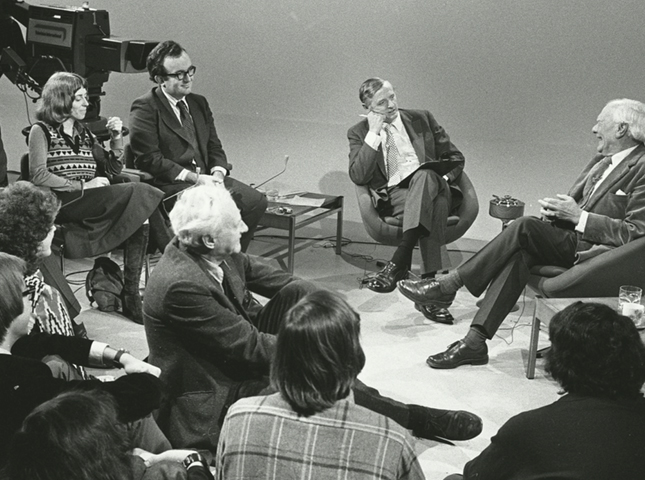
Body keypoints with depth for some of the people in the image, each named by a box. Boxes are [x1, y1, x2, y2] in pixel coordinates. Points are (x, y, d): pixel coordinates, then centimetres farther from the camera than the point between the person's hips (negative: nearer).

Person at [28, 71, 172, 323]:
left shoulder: (83, 133, 23)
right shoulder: (42, 131, 4)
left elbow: (113, 169, 24)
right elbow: (38, 176, -8)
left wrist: (116, 138, 6)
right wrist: (83, 186, -14)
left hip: (89, 203, 6)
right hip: (63, 204, -6)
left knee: (139, 225, -24)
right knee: (140, 192, -24)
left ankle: (131, 299, -25)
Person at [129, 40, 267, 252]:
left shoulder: (199, 103, 18)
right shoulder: (145, 108, -5)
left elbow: (214, 148, 18)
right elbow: (149, 159, -13)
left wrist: (218, 173, -6)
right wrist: (193, 177, -17)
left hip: (206, 179, 7)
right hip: (169, 186, -7)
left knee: (255, 201, -15)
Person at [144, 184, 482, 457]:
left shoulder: (207, 253, -6)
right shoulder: (180, 285, -31)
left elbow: (265, 276, 5)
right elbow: (250, 347, -26)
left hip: (237, 359, 10)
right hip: (207, 406, -9)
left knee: (299, 294, -6)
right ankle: (416, 420, -3)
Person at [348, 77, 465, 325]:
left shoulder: (422, 119, 18)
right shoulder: (359, 133, 13)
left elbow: (455, 158, 20)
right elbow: (358, 177, -3)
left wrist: (443, 179, -3)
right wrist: (373, 134, -6)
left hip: (435, 188, 2)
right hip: (392, 197, -1)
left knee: (425, 176, -38)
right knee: (435, 205, -37)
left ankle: (399, 263, -47)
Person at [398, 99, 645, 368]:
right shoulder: (601, 162, 20)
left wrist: (579, 216, -18)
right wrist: (555, 210, 1)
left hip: (596, 251, -7)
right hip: (571, 239, 7)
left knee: (526, 227, -25)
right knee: (521, 253, -22)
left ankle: (449, 285, -18)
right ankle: (475, 341, -27)